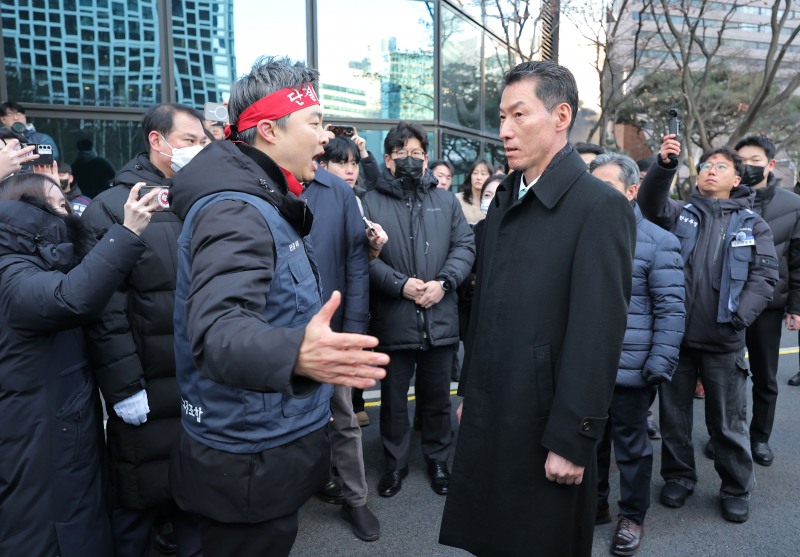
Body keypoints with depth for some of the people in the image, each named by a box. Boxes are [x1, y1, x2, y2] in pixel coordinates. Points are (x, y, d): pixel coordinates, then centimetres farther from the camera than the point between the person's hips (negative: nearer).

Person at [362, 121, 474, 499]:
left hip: (440, 319, 2)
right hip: (392, 322, -2)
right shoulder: (371, 202, -1)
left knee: (437, 397, 17)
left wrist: (443, 282, -12)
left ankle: (438, 460, 37)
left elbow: (465, 246, 3)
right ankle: (395, 463, 33)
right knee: (393, 399, 13)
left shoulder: (445, 200, 9)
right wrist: (400, 284, -20)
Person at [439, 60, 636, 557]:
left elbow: (598, 333, -17)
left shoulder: (600, 208, -14)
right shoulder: (505, 199, 8)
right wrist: (470, 392, 13)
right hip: (489, 413, 6)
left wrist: (572, 440, -16)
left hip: (545, 422, -6)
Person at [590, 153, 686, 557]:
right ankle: (595, 503, 37)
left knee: (630, 445, 11)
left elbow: (671, 309, -9)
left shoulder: (658, 242, -8)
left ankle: (632, 516, 30)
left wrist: (660, 364, -15)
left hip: (630, 370, -4)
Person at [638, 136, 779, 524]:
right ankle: (678, 476, 31)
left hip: (723, 342, -1)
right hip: (675, 335, 1)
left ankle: (736, 489, 29)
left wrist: (739, 316, -13)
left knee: (728, 421, 10)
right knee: (674, 414, 13)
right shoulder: (680, 214, 8)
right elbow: (651, 204, -13)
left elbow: (765, 276, 1)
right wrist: (664, 165, -30)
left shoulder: (752, 225, 7)